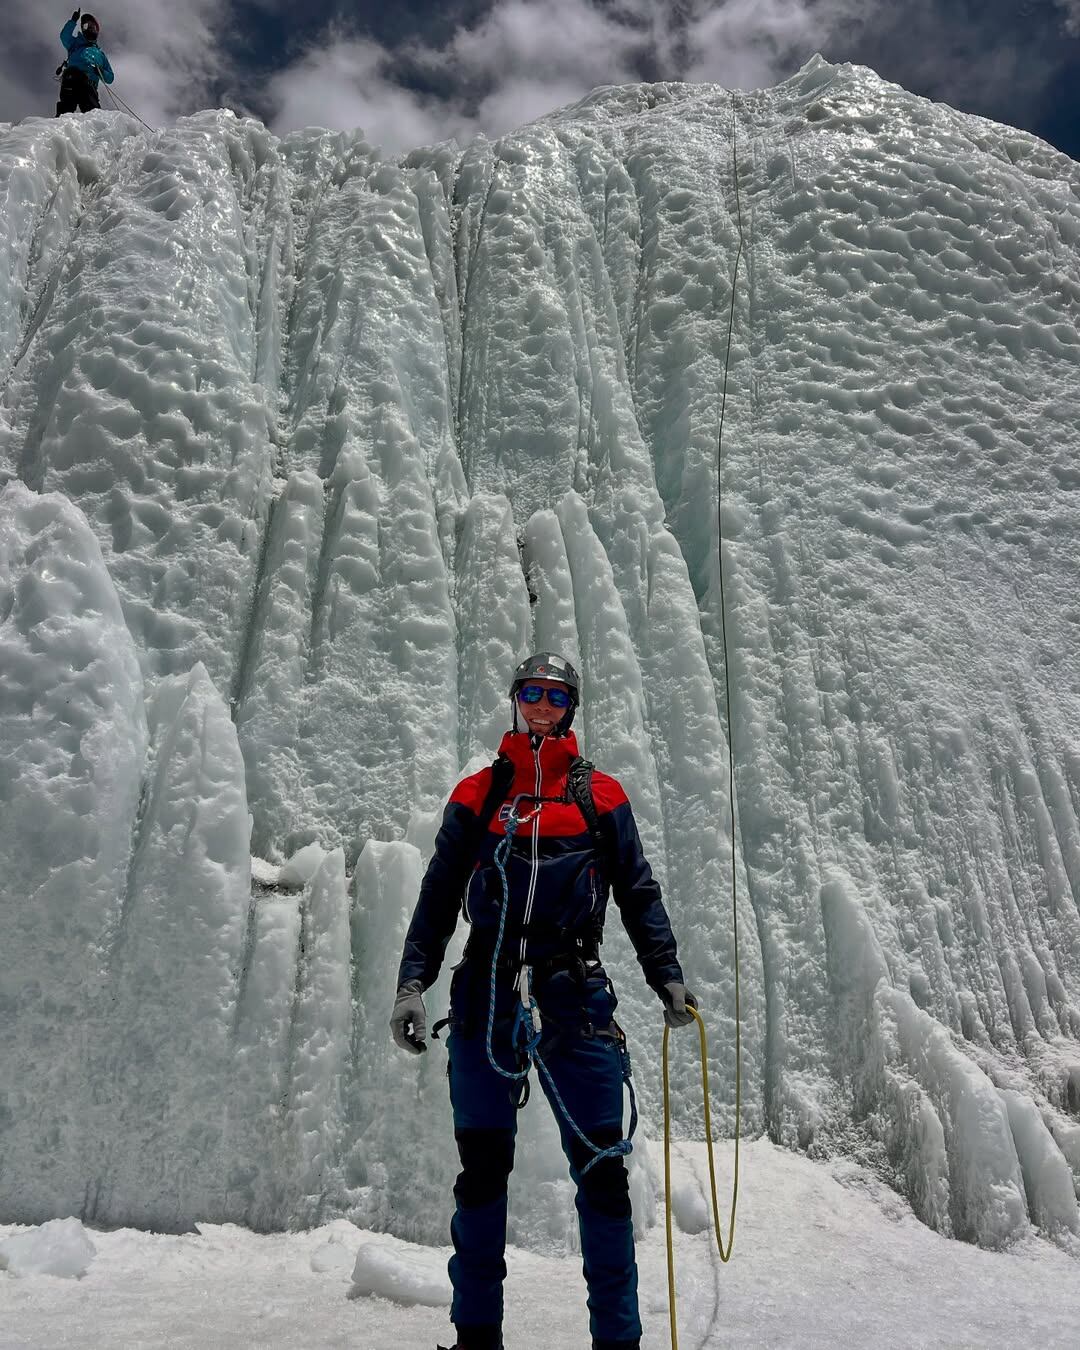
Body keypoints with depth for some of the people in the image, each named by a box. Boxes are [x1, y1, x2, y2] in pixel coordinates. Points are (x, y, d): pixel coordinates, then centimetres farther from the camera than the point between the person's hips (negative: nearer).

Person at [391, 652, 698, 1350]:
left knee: (602, 1167, 0)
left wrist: (668, 976, -1)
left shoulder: (602, 795, 11)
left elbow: (639, 894, 11)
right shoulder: (477, 794, 11)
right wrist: (413, 982, -1)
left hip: (574, 996, 0)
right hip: (487, 994, 1)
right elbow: (438, 898, 9)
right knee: (482, 1164, 8)